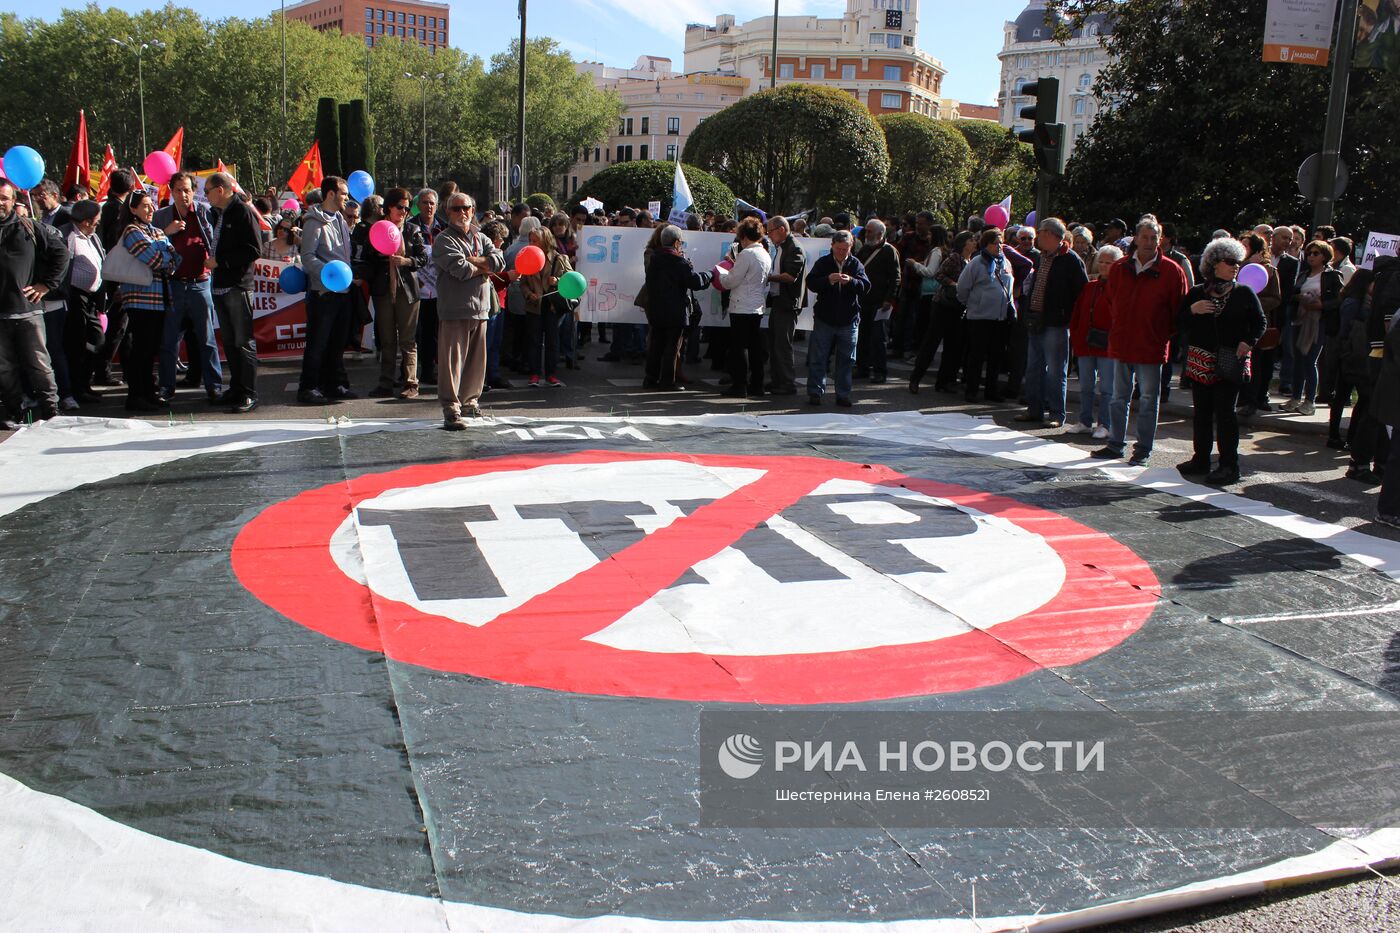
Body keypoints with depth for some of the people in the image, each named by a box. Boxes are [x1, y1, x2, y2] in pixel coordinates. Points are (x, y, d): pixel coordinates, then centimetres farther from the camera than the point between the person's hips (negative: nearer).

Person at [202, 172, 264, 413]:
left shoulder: (243, 212, -10)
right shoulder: (220, 214, 18)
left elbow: (254, 250, -17)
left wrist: (220, 261, -15)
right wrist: (211, 261, 12)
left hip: (238, 286, -9)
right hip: (220, 285, 9)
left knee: (244, 342, -7)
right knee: (230, 343, 13)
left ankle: (249, 395, -4)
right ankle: (236, 389, 21)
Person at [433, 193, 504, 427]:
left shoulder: (481, 238, 17)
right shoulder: (444, 240, -2)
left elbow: (499, 261, 1)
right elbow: (460, 269, -16)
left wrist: (471, 261, -11)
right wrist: (484, 267, -1)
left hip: (480, 308, 6)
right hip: (454, 309, -6)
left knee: (476, 359, 12)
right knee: (453, 359, -8)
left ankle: (470, 401, 25)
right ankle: (451, 409, -8)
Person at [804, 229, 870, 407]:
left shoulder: (856, 264, 3)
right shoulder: (823, 263, 1)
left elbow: (866, 286, -8)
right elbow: (811, 283, -8)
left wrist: (851, 281, -27)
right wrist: (828, 279, -25)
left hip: (849, 321, 1)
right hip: (824, 319, -1)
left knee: (846, 360, 7)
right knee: (817, 358, 3)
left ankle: (843, 395, 16)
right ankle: (815, 392, 13)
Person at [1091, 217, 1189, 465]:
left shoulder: (1171, 271, -5)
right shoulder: (1120, 268, 5)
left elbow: (1179, 309, 0)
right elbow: (1108, 300, 17)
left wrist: (1166, 333, -3)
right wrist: (1119, 325, 10)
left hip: (1152, 346, -3)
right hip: (1121, 343, 4)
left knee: (1149, 399, 4)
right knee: (1119, 397, 11)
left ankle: (1143, 449, 11)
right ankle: (1115, 444, 21)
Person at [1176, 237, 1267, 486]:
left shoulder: (1244, 293, 3)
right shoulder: (1197, 293, 8)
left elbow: (1260, 322, 7)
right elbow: (1180, 324, 6)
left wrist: (1248, 342, -9)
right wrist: (1192, 310, -13)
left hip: (1230, 362, -3)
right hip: (1200, 360, 3)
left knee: (1225, 412, -5)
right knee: (1201, 411, 9)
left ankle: (1229, 465, 0)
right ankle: (1200, 460, 19)